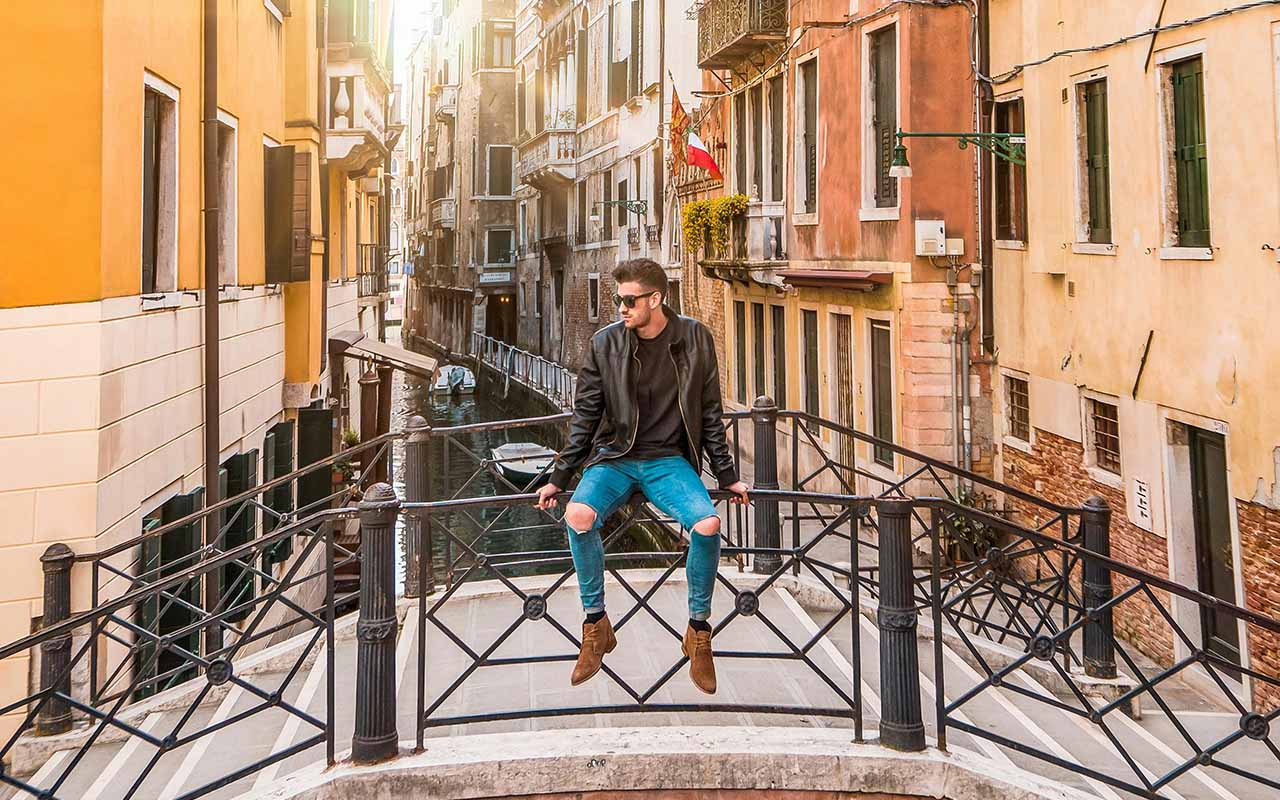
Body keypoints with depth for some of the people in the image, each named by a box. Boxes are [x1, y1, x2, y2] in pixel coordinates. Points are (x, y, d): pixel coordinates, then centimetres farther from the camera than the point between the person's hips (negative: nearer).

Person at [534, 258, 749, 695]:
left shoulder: (695, 339, -2)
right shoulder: (605, 343, -3)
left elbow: (710, 414, 6)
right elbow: (585, 416, 4)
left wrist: (727, 475, 7)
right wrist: (559, 478, 3)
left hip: (669, 459, 0)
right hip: (615, 457, 0)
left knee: (707, 524, -29)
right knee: (578, 515, -31)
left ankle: (698, 630, -6)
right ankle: (596, 624, -11)